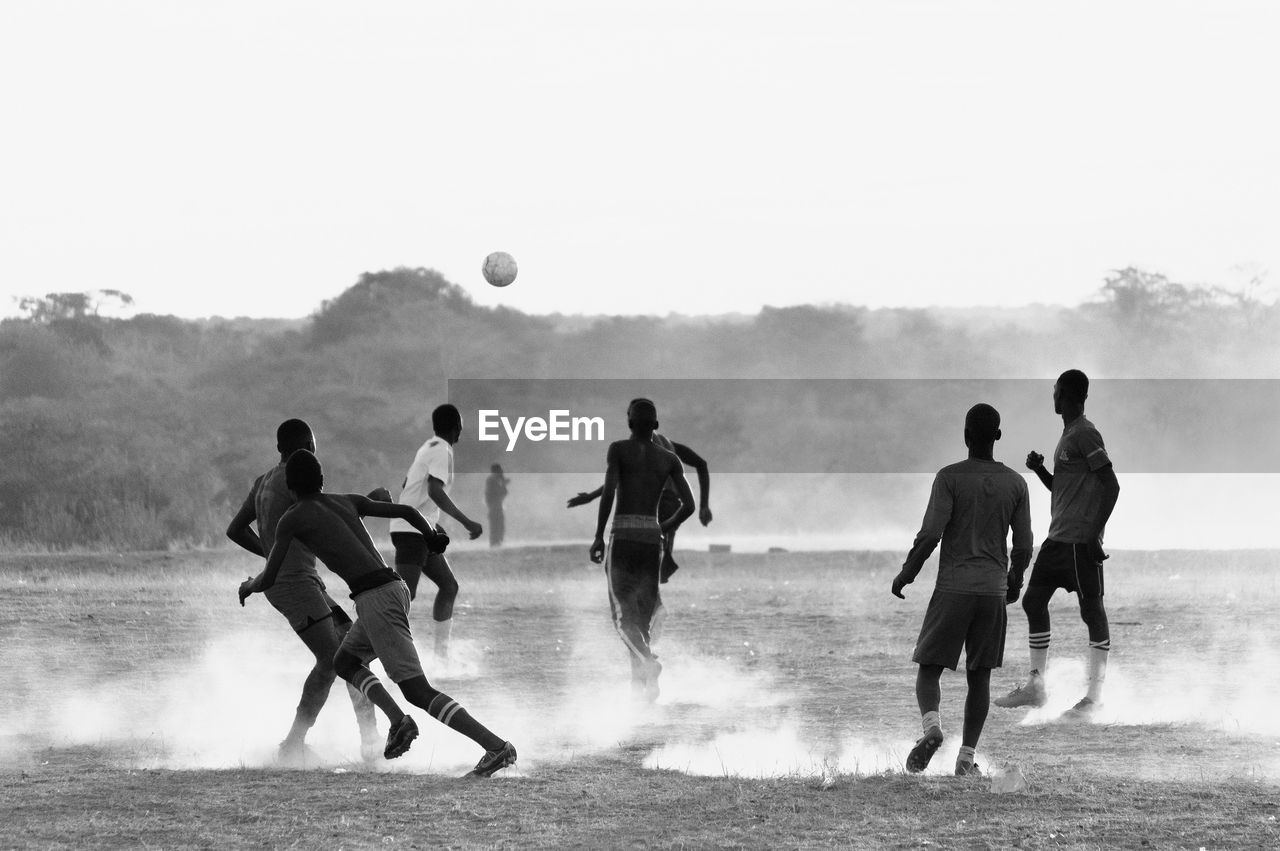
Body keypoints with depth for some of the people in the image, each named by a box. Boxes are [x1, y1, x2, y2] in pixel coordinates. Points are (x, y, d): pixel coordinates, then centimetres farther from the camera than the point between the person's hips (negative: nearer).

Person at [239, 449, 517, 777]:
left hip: (374, 599, -8)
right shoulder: (349, 502, 20)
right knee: (343, 662, 25)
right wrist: (432, 534, 43)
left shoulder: (291, 520, 4)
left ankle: (497, 747, -22)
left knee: (418, 692, -10)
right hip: (396, 587, 8)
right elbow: (406, 511, 22)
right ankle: (397, 719, 3)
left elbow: (268, 580, 7)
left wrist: (249, 585, 30)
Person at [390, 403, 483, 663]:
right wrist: (466, 522, -28)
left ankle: (442, 653, 15)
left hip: (423, 531, 10)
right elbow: (434, 491, -26)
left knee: (448, 586, 13)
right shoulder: (442, 451, -12)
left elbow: (405, 486, 23)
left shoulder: (429, 447, 16)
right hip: (413, 531, -10)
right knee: (406, 593, -17)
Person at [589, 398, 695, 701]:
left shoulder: (619, 449, 0)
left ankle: (648, 661, -33)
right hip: (652, 539, 4)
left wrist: (598, 537, -8)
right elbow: (689, 505, 5)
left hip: (623, 536, -4)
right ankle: (639, 682, 5)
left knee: (622, 611, -7)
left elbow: (609, 491, -12)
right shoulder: (669, 459, 10)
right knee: (643, 614, 11)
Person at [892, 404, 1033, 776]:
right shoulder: (1015, 484, 4)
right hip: (993, 591, 3)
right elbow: (1023, 546, 5)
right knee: (980, 676, 9)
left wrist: (906, 575, 1)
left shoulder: (949, 478, -6)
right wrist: (1014, 583, 23)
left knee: (929, 669, 5)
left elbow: (930, 535, -12)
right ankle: (967, 757, 3)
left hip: (952, 591, -3)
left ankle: (931, 725, -22)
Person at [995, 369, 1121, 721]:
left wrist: (1095, 532, -20)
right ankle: (1035, 686, 14)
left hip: (1081, 541, -10)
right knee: (1033, 602, 8)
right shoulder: (1067, 437, 19)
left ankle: (1095, 696, -6)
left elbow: (1111, 485, -16)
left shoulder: (1085, 435, -10)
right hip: (1058, 537, 10)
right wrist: (1039, 469, 10)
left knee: (1092, 611, -6)